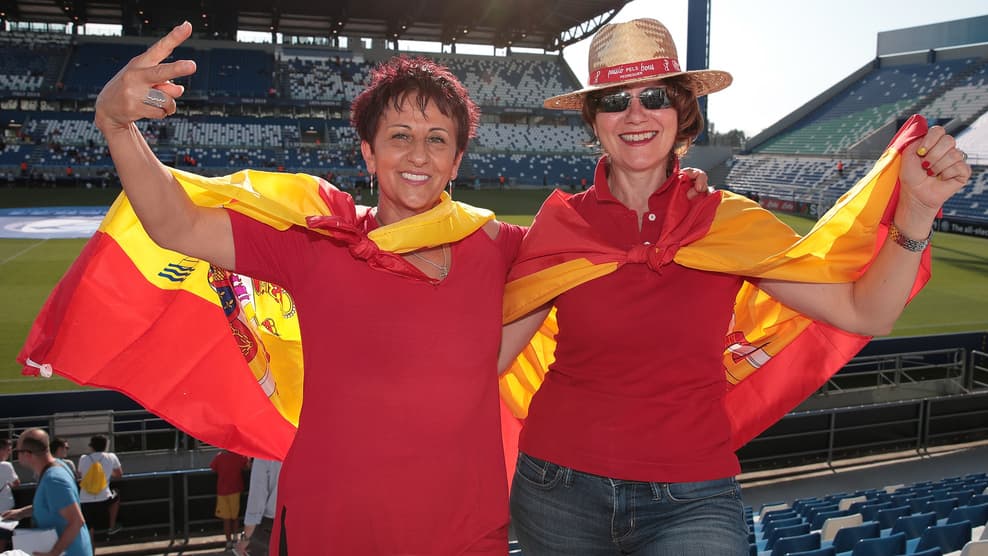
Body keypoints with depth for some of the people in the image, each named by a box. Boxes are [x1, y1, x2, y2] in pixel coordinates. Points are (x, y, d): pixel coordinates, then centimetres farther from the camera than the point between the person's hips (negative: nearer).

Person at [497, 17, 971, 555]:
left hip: (690, 503, 0)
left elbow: (865, 312, -5)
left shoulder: (730, 222, -2)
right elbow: (489, 353, -3)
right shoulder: (562, 223, -3)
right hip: (561, 490, 1)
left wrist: (917, 207, -16)